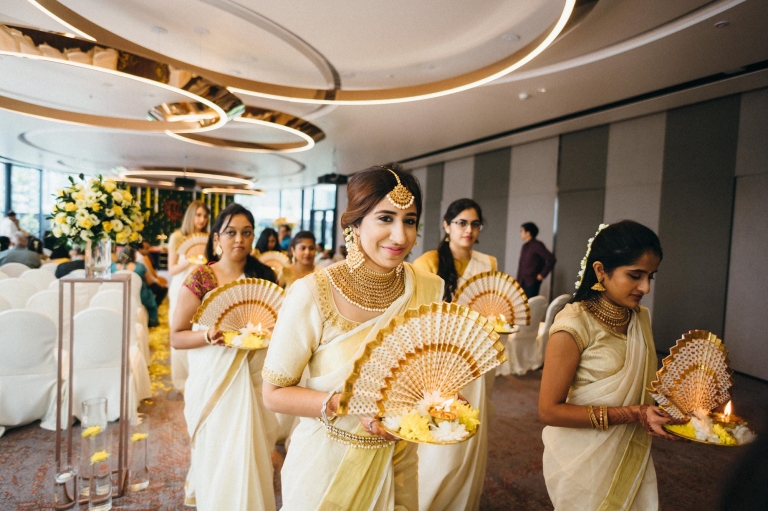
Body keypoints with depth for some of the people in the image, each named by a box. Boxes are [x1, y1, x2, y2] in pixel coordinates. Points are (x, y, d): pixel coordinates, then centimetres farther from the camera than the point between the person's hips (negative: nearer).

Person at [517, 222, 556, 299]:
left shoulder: (537, 245, -9)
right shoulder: (525, 246, 14)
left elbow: (551, 259, -15)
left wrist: (542, 274, -11)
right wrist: (518, 280, 13)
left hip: (532, 282, -7)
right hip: (522, 282, 7)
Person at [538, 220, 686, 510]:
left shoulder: (641, 317, 1)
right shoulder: (574, 326, -23)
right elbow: (549, 411, -21)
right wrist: (632, 414, -24)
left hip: (634, 453, 6)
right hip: (585, 462, -6)